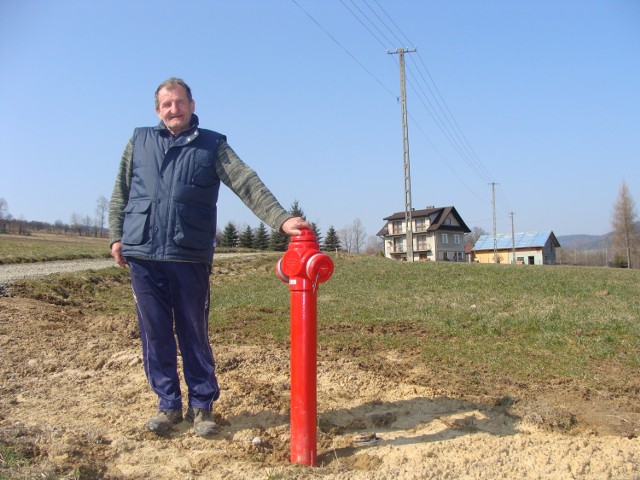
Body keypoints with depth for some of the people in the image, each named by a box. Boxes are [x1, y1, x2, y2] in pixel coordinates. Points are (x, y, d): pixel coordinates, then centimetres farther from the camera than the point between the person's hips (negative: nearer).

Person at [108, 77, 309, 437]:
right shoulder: (140, 142, 13)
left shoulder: (213, 145, 6)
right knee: (155, 335, 7)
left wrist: (281, 219, -19)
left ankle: (202, 406, 20)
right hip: (143, 256, 2)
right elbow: (120, 193, 17)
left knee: (195, 336, 6)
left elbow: (247, 183, -7)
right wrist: (116, 236, 8)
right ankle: (169, 405, 22)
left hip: (191, 258, -2)